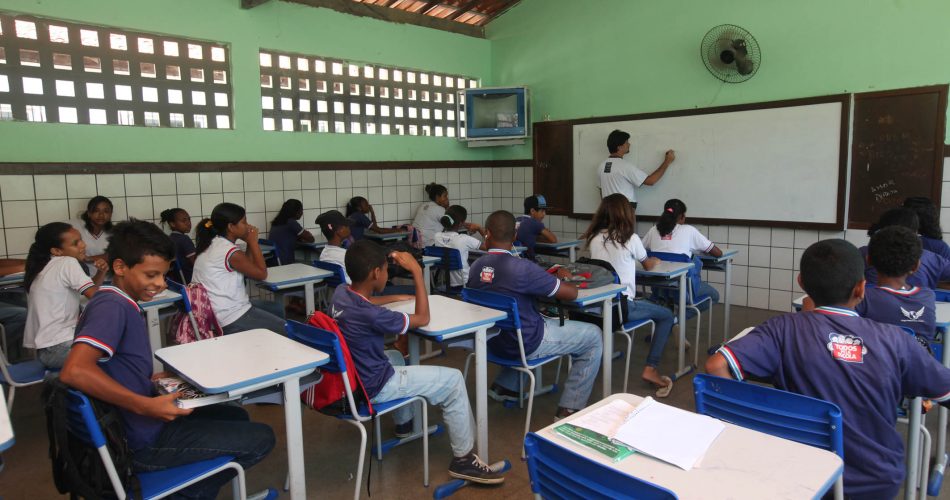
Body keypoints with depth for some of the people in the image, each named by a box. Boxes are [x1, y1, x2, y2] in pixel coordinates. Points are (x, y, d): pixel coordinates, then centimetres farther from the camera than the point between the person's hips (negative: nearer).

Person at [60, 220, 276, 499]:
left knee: (235, 416, 25)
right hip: (143, 441, -10)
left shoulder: (122, 305, 9)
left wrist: (154, 381, 7)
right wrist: (147, 406, -32)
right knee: (261, 439, -5)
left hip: (142, 424, 10)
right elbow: (74, 371, -35)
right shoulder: (112, 306, -21)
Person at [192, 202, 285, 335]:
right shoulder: (230, 251, -22)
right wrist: (253, 242, -6)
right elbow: (261, 274, -11)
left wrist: (250, 243, 3)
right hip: (231, 319, -10)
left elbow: (249, 268, 11)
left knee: (277, 309, 25)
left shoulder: (213, 244, 6)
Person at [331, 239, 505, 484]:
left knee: (395, 356, 37)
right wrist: (417, 271, -17)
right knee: (453, 380, -2)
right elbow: (423, 318, -17)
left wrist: (400, 297, 14)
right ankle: (463, 459, 10)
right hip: (372, 387, -9)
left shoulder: (341, 293, -7)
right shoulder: (371, 315, -31)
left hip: (350, 376, 9)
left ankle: (404, 422, 50)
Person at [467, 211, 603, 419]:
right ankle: (569, 409, 6)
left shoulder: (475, 267, -6)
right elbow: (571, 293, -18)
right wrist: (559, 283, 3)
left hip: (493, 341, 7)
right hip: (526, 343, -7)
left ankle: (504, 385, 32)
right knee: (594, 336, 7)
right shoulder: (521, 268, -25)